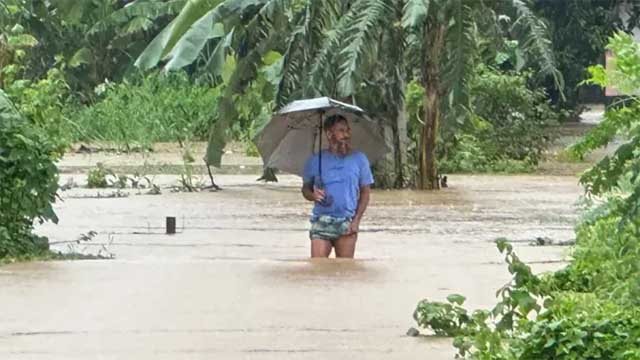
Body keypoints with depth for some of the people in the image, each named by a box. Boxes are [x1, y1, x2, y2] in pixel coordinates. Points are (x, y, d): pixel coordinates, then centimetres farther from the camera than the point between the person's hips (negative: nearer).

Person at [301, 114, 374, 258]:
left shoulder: (359, 159, 3)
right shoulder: (315, 160, 4)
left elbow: (365, 192, 7)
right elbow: (305, 188, 14)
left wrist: (356, 220, -3)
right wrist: (313, 195, -11)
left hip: (347, 224, 0)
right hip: (321, 223, 0)